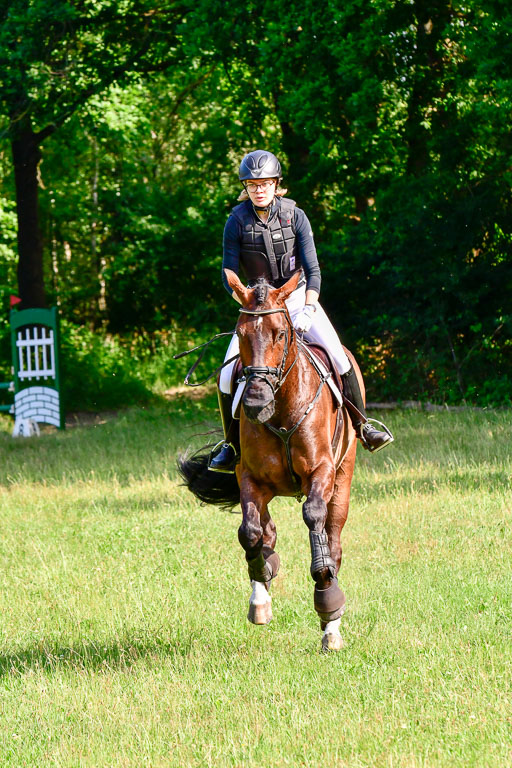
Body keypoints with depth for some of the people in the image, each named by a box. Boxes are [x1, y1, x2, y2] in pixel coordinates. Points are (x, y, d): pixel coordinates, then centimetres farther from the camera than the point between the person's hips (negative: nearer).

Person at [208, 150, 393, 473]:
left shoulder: (295, 216, -10)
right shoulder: (237, 222, -9)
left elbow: (313, 270, -11)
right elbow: (229, 276, -8)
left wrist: (308, 310, -25)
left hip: (297, 296, 0)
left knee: (338, 357, -17)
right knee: (228, 374, -13)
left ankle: (361, 424, 0)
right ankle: (231, 444, 5)